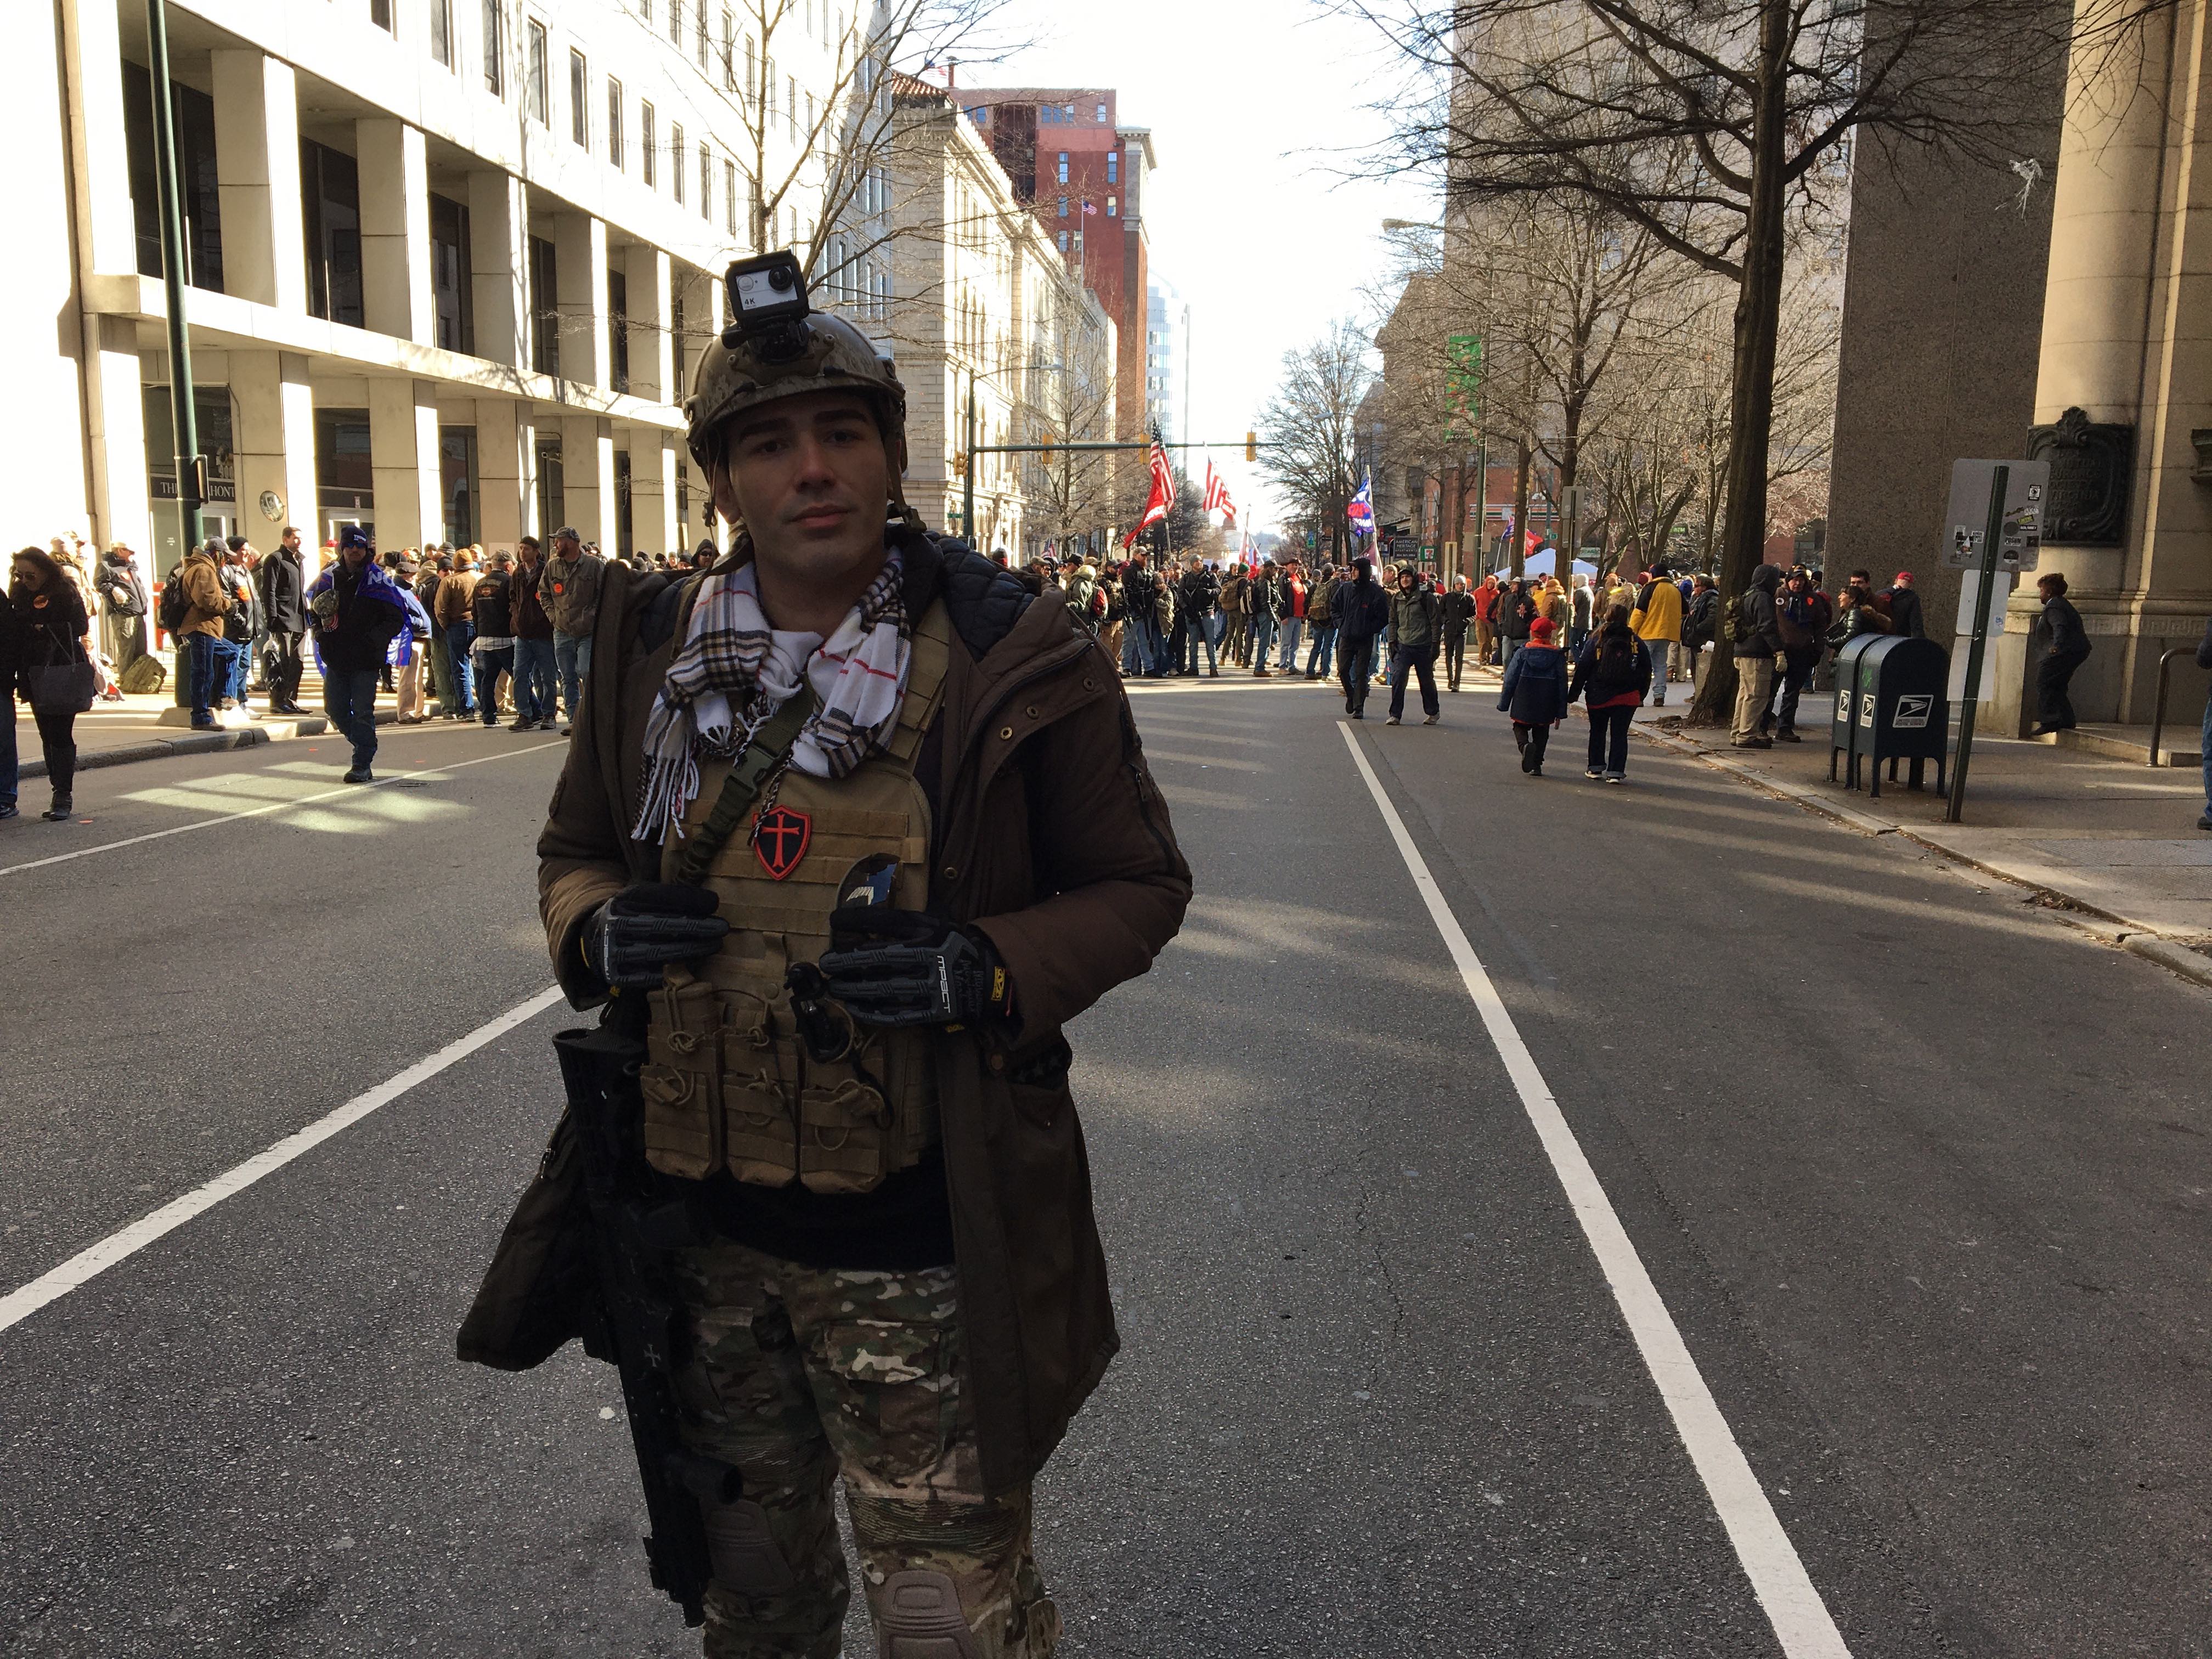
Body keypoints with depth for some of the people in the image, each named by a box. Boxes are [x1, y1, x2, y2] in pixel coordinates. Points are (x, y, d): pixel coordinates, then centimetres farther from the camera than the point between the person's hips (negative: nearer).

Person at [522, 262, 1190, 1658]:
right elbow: (578, 847, 14)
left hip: (917, 1246, -4)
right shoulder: (656, 652, 1)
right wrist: (595, 928, -10)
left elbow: (1140, 882, -4)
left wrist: (988, 970, -22)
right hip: (705, 1228, 5)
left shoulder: (1013, 664, -11)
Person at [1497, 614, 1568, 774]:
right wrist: (1561, 713, 7)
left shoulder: (1523, 653, -5)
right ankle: (1537, 765, 12)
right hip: (1546, 707, 1)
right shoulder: (1557, 656, -2)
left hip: (1523, 704, -1)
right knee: (1541, 734, 16)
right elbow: (1562, 685, 1)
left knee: (1520, 728, 14)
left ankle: (1525, 745, -18)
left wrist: (1504, 704, 6)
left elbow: (1510, 680, -3)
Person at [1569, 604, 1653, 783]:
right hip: (1627, 697, 0)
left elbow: (1582, 669, -5)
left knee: (1597, 731, 15)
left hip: (1598, 696, 0)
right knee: (1619, 734, 3)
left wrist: (1574, 693, 0)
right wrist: (1641, 694, 17)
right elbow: (1647, 670, 7)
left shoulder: (1595, 640, -3)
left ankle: (1596, 767, 21)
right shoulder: (1637, 642, 2)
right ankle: (1616, 772, -3)